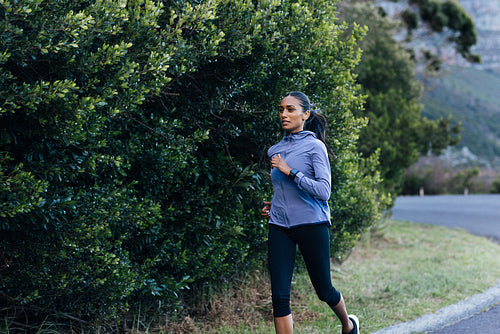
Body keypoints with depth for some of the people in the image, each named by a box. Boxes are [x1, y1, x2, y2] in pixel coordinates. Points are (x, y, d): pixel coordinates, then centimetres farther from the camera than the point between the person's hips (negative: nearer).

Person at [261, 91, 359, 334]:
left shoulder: (315, 147, -6)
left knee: (323, 290, 10)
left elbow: (323, 191, -16)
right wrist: (274, 206, 11)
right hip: (279, 227, 5)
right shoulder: (275, 150, 13)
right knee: (279, 296, -5)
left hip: (311, 224, -5)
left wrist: (290, 171, -18)